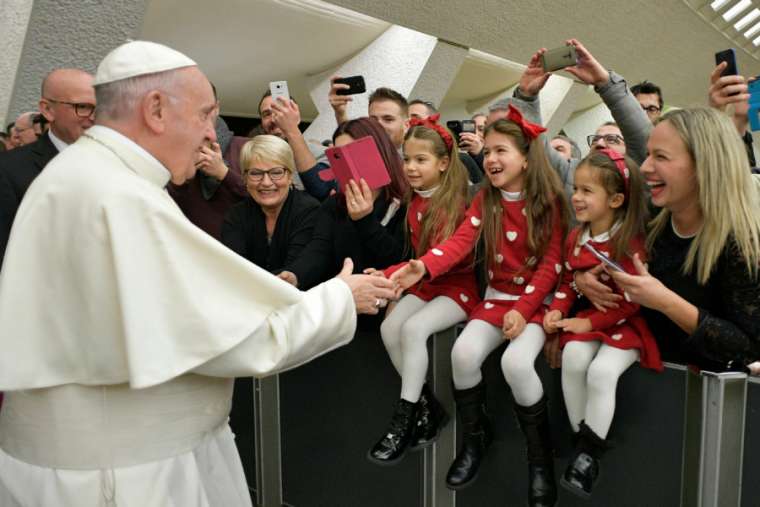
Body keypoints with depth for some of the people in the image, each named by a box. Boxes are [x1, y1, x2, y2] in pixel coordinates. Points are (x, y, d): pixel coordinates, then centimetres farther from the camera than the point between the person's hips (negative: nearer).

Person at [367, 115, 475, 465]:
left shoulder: (455, 202, -17)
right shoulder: (414, 203, 7)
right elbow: (421, 254, 8)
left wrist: (389, 275, -39)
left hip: (459, 285, -7)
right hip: (426, 284, 7)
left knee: (414, 328, -27)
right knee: (390, 327, -14)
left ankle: (406, 418, -14)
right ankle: (427, 408, -2)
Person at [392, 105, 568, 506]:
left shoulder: (549, 201, -7)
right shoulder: (485, 199, 3)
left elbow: (551, 264, -10)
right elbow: (460, 241, -12)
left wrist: (523, 310, -19)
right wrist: (423, 266, -30)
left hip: (538, 299, -4)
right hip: (497, 296, 4)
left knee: (516, 361, -28)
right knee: (464, 352, -21)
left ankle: (541, 453, -4)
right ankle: (475, 435, 6)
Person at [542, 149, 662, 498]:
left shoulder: (631, 242, -16)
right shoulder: (576, 237, 6)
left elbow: (631, 300, -17)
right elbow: (568, 281, 12)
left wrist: (590, 322, -18)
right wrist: (558, 310, -6)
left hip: (625, 323, -5)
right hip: (586, 318, 5)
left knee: (602, 371, -27)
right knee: (573, 358, -22)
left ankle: (590, 453, -9)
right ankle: (582, 440, -6)